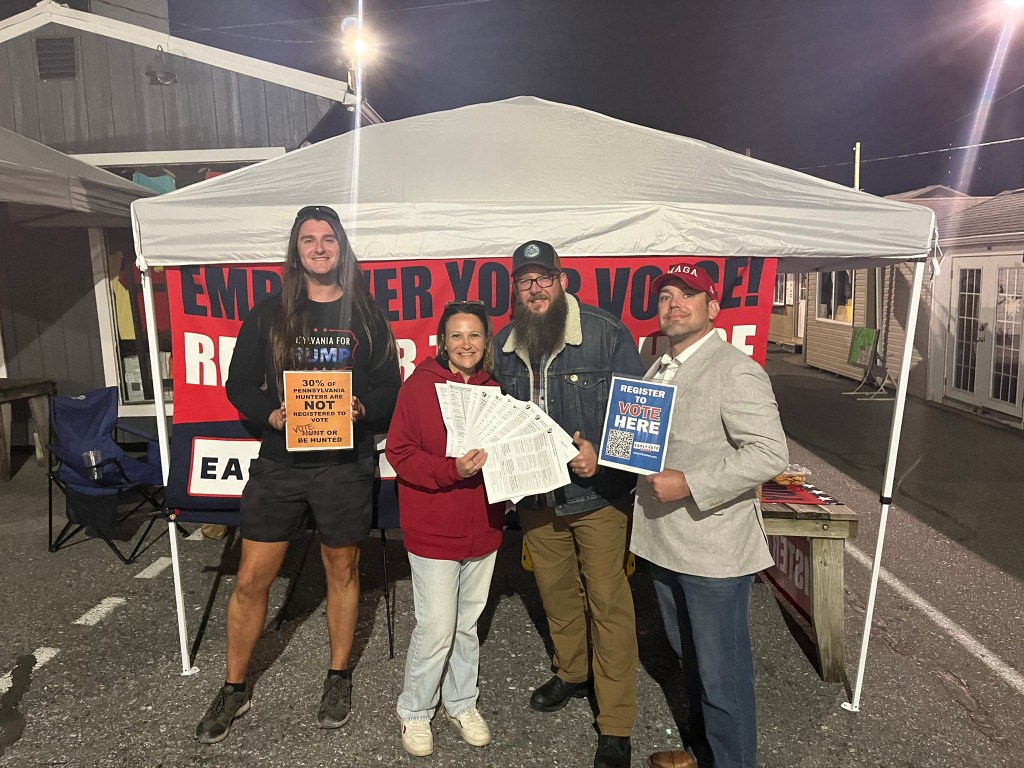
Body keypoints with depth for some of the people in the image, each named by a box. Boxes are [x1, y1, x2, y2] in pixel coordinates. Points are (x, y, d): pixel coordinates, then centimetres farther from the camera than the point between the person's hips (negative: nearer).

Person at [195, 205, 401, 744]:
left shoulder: (366, 315, 4)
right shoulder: (269, 314, 5)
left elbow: (390, 387, 4)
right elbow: (239, 384, 5)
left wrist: (361, 408, -16)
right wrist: (272, 415, -13)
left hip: (345, 464, 0)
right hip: (279, 463, 1)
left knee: (342, 572, 13)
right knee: (251, 580, 5)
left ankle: (339, 677, 32)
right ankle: (234, 688, 26)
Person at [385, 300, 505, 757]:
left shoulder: (495, 389, 2)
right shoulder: (419, 386, -10)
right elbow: (400, 454, -12)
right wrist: (452, 469, -25)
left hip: (483, 529, 5)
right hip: (433, 531, -4)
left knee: (467, 624, 18)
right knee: (436, 629, 2)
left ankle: (461, 703, 39)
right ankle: (414, 712, 26)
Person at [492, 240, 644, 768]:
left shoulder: (607, 334, -13)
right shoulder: (504, 346, 3)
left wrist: (601, 456, -25)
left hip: (598, 495, -5)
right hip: (536, 496, 5)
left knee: (608, 604, 3)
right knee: (556, 593, 21)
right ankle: (572, 673, 47)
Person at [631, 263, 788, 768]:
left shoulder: (736, 372, -16)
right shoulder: (659, 372, 11)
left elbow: (770, 454, -24)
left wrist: (688, 484, -25)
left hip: (713, 550, -8)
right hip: (664, 543, 8)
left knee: (722, 672, 6)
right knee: (689, 658, 24)